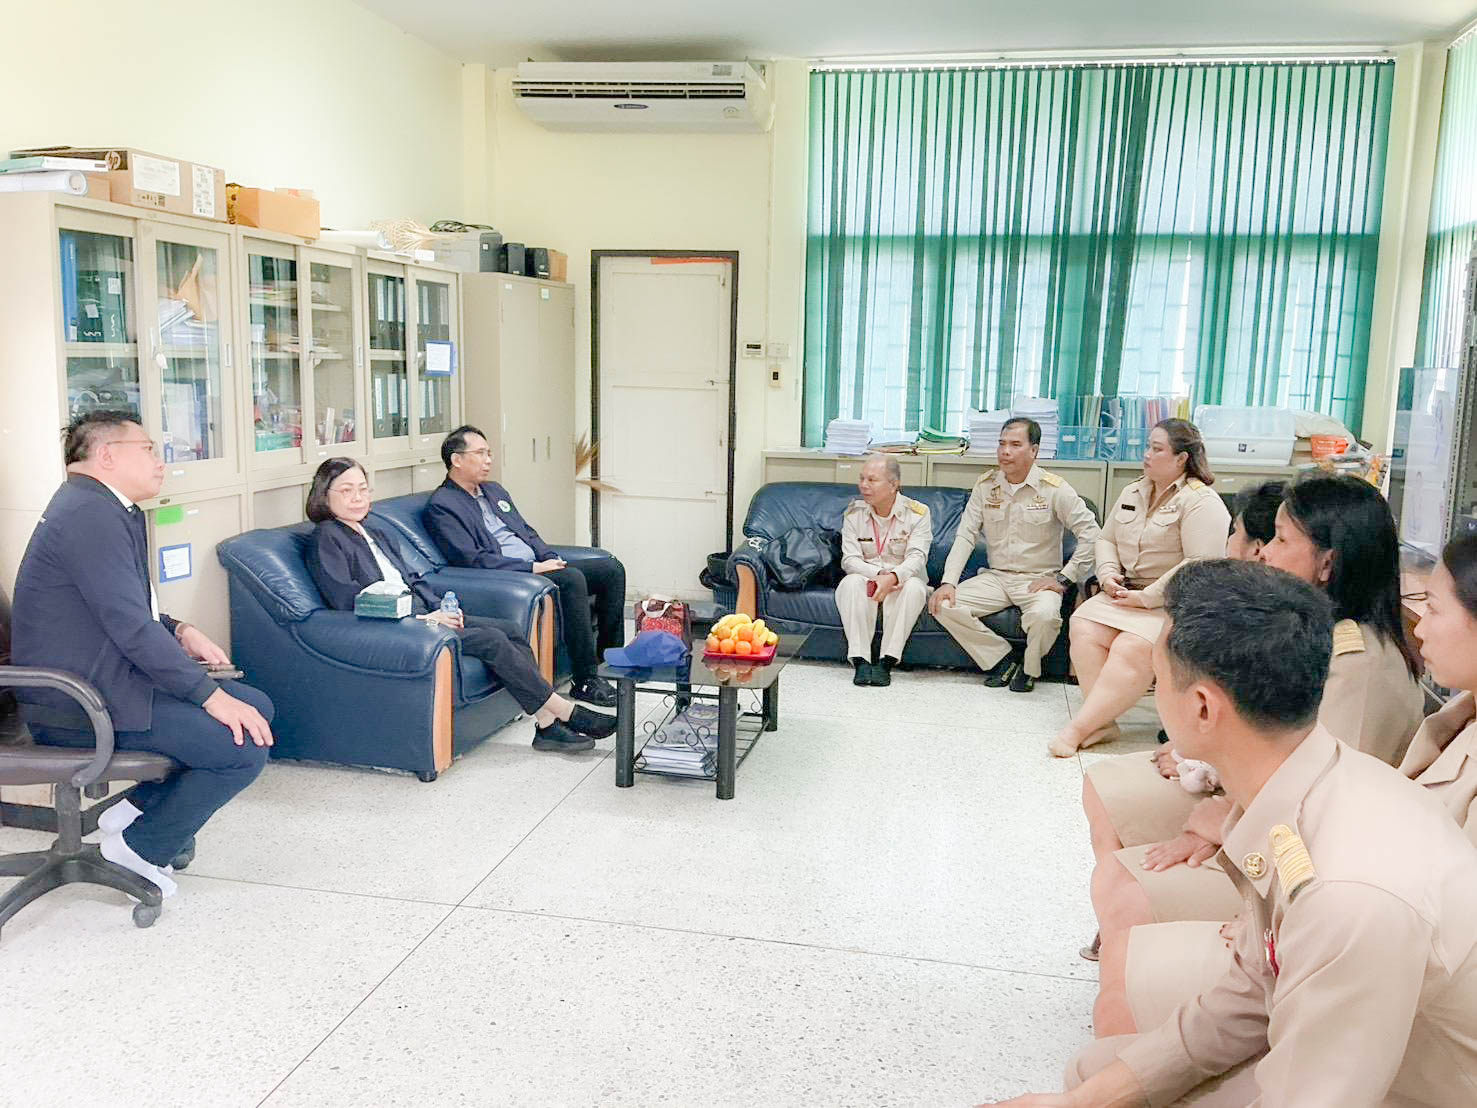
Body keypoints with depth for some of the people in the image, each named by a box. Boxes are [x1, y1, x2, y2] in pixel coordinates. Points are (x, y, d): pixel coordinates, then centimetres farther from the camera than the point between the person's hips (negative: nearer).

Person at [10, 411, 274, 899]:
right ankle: (140, 846, 2)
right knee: (245, 746, -18)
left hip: (102, 677, 11)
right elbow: (132, 628, -25)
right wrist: (212, 696, -22)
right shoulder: (90, 514, -20)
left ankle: (137, 807, 14)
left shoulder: (106, 509, 13)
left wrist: (181, 632, 4)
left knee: (257, 708, 7)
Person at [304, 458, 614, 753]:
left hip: (423, 614, 8)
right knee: (491, 640, -20)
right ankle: (565, 711, -12)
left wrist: (440, 607, 1)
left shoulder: (379, 531, 19)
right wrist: (422, 618, -17)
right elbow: (349, 602, -16)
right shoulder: (326, 540, -6)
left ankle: (547, 724, -14)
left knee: (511, 629, -9)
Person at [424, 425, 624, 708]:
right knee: (573, 579, -32)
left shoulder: (494, 490, 21)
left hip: (537, 566, 9)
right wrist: (532, 567, -20)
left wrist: (551, 559, 2)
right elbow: (473, 559, -16)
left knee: (611, 568, -3)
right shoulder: (441, 506, -6)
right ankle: (586, 680, -28)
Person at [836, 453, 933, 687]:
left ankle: (887, 661, -31)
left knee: (914, 586, -34)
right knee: (851, 582, -32)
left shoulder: (918, 513, -5)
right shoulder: (853, 513, 1)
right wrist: (879, 575, -27)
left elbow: (917, 559, -16)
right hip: (867, 580, 1)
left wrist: (893, 577, -38)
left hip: (901, 582, -1)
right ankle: (860, 661, -32)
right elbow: (850, 560, -8)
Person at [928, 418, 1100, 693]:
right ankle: (1002, 659, -1)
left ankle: (1029, 668, -2)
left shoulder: (1054, 489, -7)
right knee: (943, 605, -18)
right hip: (995, 577, 4)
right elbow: (965, 536, 2)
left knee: (1044, 615, -36)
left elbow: (1091, 533, -8)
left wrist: (1064, 578, -13)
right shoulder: (985, 485, 4)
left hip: (1039, 579, -4)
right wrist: (948, 582, -11)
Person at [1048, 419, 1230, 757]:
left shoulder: (1200, 501, -10)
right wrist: (1108, 575, 1)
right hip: (1125, 592, 7)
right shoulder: (1134, 492, 15)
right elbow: (1106, 539, 22)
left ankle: (1078, 729, -27)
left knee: (1130, 649, -30)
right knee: (1083, 628, -20)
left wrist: (1148, 597, -19)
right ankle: (1102, 722, -21)